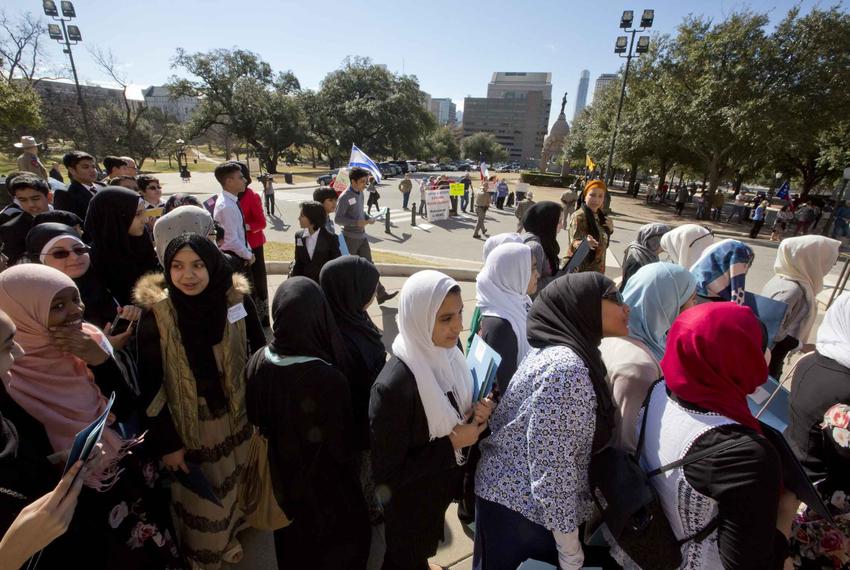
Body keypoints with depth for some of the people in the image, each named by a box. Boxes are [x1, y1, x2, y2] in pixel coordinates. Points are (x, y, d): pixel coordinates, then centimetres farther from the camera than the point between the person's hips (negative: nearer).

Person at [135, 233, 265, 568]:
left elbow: (259, 356, -4)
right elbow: (151, 387, -11)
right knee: (200, 495, 18)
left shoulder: (237, 301, -14)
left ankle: (229, 534, 54)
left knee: (234, 484, 24)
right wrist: (165, 443, -8)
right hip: (189, 427, -2)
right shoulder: (155, 314, -18)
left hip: (236, 419, 2)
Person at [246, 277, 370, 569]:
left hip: (282, 470, 6)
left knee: (292, 532, 34)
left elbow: (254, 416, -3)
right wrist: (350, 463, -1)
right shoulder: (329, 379, -39)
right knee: (341, 542, 25)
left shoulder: (258, 362, -22)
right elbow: (342, 445, -22)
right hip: (325, 479, -5)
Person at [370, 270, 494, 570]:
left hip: (441, 488, 6)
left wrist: (476, 414, -16)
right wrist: (451, 444, -25)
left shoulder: (448, 352, -14)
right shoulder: (393, 387, -36)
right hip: (410, 506, -6)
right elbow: (386, 474, -26)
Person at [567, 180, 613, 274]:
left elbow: (603, 239, 15)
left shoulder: (600, 215, 5)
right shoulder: (579, 216, -18)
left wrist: (610, 229, -5)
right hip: (581, 269, -8)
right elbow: (575, 243, -24)